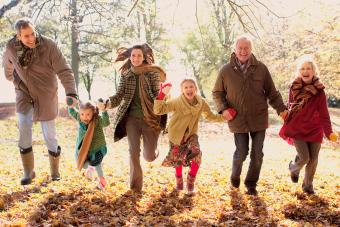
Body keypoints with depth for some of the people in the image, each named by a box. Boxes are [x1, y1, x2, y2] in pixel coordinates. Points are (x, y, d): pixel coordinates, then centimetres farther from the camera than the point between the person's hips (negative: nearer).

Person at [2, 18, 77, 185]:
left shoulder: (49, 46, -21)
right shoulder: (11, 47, -9)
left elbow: (64, 71, -25)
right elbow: (7, 64, 14)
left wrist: (71, 94, -39)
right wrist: (12, 79, 28)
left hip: (46, 96, -2)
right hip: (24, 94, 2)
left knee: (50, 135, 3)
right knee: (24, 125, -20)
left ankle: (55, 172, 26)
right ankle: (28, 172, -5)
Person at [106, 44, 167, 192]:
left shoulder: (153, 73, -3)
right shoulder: (125, 75, 4)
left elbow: (157, 95, -7)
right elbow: (119, 96, -1)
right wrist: (107, 104, -20)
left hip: (150, 118, -2)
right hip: (132, 118, 2)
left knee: (149, 157, -1)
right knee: (133, 152, -3)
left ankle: (150, 150, 38)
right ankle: (135, 185, 11)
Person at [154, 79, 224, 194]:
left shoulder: (202, 103, -11)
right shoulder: (177, 102, -21)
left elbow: (210, 116, 6)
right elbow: (158, 110, -26)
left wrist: (223, 117, -9)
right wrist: (161, 96, -40)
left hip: (191, 134, 1)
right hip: (176, 134, -1)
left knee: (197, 154, -21)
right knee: (178, 159, 9)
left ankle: (191, 181, -1)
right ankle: (179, 179, 41)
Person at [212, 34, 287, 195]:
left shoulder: (261, 68, -2)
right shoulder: (226, 70, -3)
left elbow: (272, 92, 4)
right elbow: (217, 93, 8)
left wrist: (281, 109, -6)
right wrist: (223, 108, -7)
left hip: (258, 119, 1)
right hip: (238, 120, -1)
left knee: (257, 154, 6)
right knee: (241, 153, 2)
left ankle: (251, 184, 25)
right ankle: (235, 177, 33)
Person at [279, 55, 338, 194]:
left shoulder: (319, 91, -9)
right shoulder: (294, 88, -5)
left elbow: (324, 113, -13)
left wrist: (329, 132, -24)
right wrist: (287, 126, 5)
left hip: (314, 130, 1)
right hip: (297, 129, -1)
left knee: (313, 159, 5)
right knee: (304, 158, -10)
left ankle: (308, 185, 29)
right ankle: (294, 168, 26)